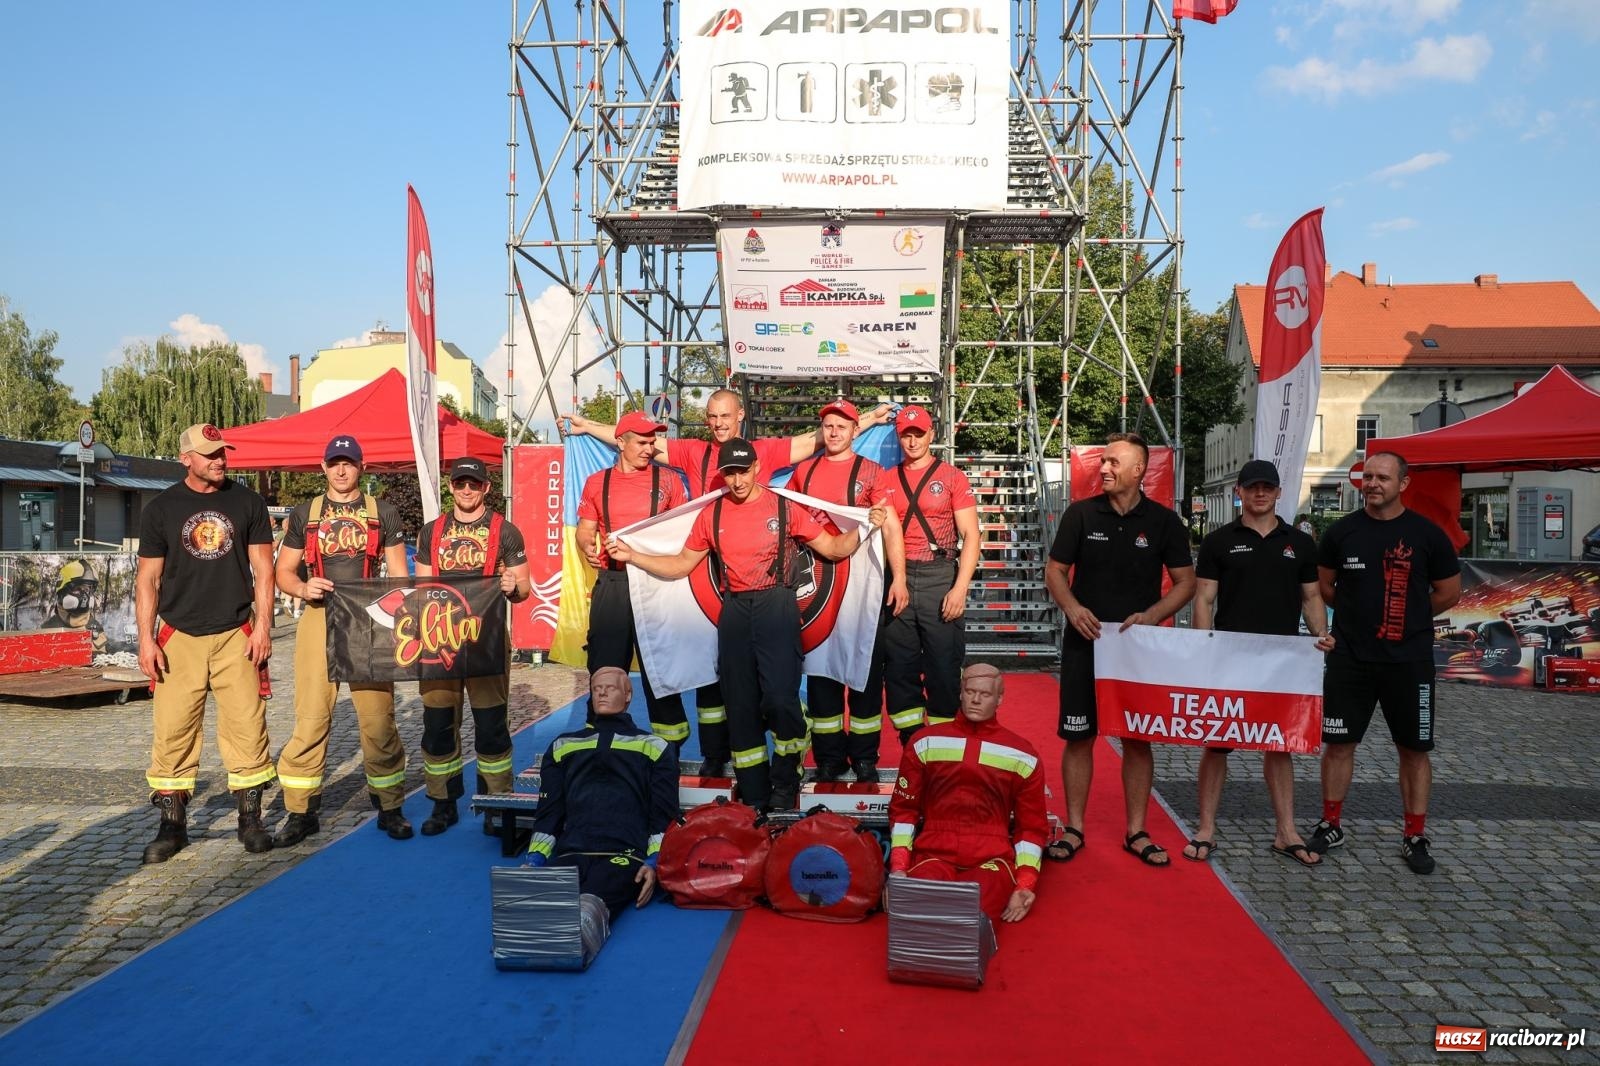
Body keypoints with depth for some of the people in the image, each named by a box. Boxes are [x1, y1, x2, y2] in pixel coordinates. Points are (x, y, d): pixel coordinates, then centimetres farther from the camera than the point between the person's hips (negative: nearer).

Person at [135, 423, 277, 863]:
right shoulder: (161, 509, 5)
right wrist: (146, 639, -2)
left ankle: (250, 819, 9)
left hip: (236, 636, 0)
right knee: (173, 731, 0)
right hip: (179, 637, 0)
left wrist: (262, 626, -3)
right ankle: (172, 824, 12)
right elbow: (147, 579, 6)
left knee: (247, 727, -2)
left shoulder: (248, 503, 6)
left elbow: (262, 569, 6)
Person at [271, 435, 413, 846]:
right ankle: (301, 812, 9)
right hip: (318, 622, 1)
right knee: (310, 719, -2)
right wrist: (303, 588, -11)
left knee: (378, 719, 0)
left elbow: (399, 575, 9)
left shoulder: (384, 514, 10)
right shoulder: (303, 515, 12)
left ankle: (390, 807, 12)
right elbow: (283, 573, 12)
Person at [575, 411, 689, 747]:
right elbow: (585, 529, 10)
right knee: (605, 667, 5)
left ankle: (669, 743, 15)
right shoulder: (597, 483, 9)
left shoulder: (667, 480, 5)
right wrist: (587, 546, -12)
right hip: (611, 584, 1)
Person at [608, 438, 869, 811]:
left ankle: (785, 783, 7)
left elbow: (833, 547, 6)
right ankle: (754, 797, 19)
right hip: (735, 611, 4)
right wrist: (631, 556, 7)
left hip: (776, 605, -3)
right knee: (741, 703, 7)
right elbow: (681, 565, 14)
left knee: (779, 696, -16)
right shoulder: (712, 514, 10)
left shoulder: (784, 507, 2)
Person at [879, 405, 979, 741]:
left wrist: (960, 588, -12)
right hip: (898, 580, 3)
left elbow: (971, 536, -2)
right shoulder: (887, 479, 12)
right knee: (899, 669, 6)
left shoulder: (952, 477, 3)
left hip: (939, 579, -3)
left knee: (944, 668, -2)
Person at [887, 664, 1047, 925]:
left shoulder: (1022, 756, 13)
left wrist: (1026, 884, 1)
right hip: (933, 854, 0)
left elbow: (1032, 826, 16)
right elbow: (903, 808, 14)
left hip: (991, 859, 0)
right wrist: (898, 868, 1)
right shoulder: (925, 743, 13)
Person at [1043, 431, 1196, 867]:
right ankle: (1074, 829, 15)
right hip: (1085, 642, 0)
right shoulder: (1081, 514, 0)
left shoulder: (1164, 521, 1)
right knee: (1079, 736, 3)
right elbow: (1055, 571, 5)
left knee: (1138, 739, 6)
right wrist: (1072, 607, -14)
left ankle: (1136, 832, 19)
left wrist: (1151, 615, -12)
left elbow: (1185, 582, 4)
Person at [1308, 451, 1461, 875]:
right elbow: (1324, 586, 13)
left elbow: (1449, 593, 6)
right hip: (1349, 658, 1)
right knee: (1338, 742, 6)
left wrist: (1409, 619, 8)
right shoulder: (1342, 531, 0)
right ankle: (1331, 825, 20)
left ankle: (1415, 837, 19)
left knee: (1414, 748, 7)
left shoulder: (1427, 534, -3)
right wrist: (1360, 613, 9)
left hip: (1409, 660, -1)